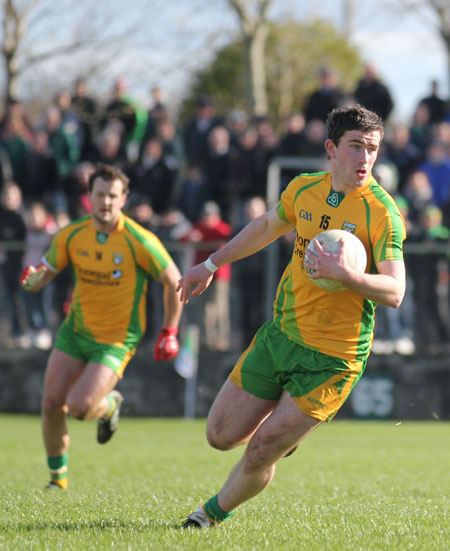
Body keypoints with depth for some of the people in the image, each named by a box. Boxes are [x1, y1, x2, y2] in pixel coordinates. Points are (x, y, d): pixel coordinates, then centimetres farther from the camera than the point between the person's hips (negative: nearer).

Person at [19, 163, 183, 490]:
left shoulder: (140, 242, -17)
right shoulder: (71, 236, -6)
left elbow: (174, 282, -6)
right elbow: (45, 274, 3)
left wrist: (169, 333, -4)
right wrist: (32, 279, -22)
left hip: (116, 339, -4)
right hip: (76, 329, 4)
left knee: (79, 407, -18)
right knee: (52, 403, -4)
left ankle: (110, 405, 20)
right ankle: (58, 476, 18)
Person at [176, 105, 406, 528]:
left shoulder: (381, 212, -17)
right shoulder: (304, 189, 1)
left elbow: (394, 292, -23)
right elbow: (268, 226, 22)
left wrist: (346, 274, -39)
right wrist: (211, 264, 27)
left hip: (331, 359, -5)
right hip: (280, 335, 6)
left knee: (259, 454, -3)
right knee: (221, 435, 8)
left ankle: (217, 512, 27)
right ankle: (284, 428, 39)